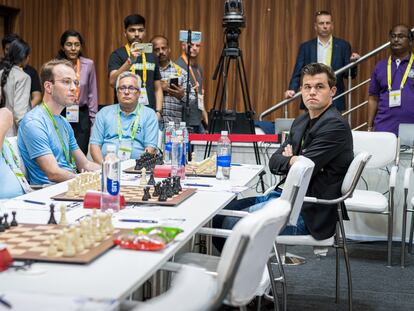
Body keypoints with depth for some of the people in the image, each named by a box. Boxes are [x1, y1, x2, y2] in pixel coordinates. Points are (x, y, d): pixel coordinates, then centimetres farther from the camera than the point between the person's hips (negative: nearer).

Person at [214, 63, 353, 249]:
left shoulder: (335, 125, -14)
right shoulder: (301, 122, 14)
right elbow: (274, 162, 12)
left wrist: (288, 159, 0)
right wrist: (291, 160, -8)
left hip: (308, 212, -9)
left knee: (232, 224, -17)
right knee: (219, 214, 5)